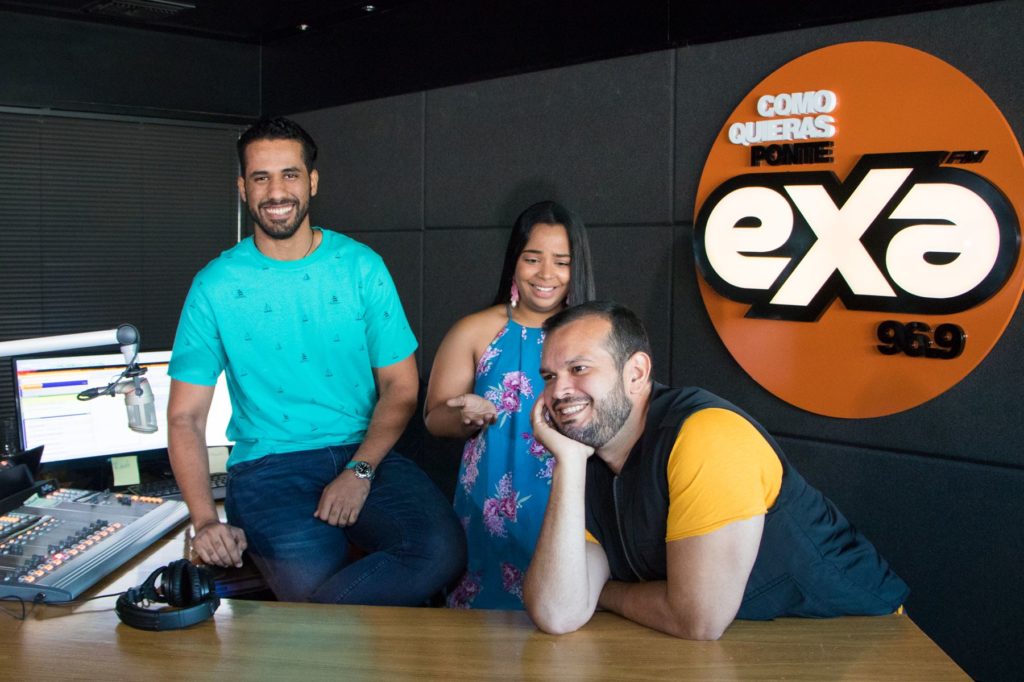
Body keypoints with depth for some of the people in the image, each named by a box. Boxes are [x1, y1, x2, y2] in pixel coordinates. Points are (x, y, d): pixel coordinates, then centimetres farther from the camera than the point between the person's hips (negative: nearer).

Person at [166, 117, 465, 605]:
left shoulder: (361, 267, 4)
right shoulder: (215, 286, 2)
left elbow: (400, 386, 5)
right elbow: (185, 417, 2)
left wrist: (360, 470, -13)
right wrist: (205, 521, -14)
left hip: (364, 454, 3)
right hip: (267, 467, -2)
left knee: (442, 551, -25)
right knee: (309, 576, -34)